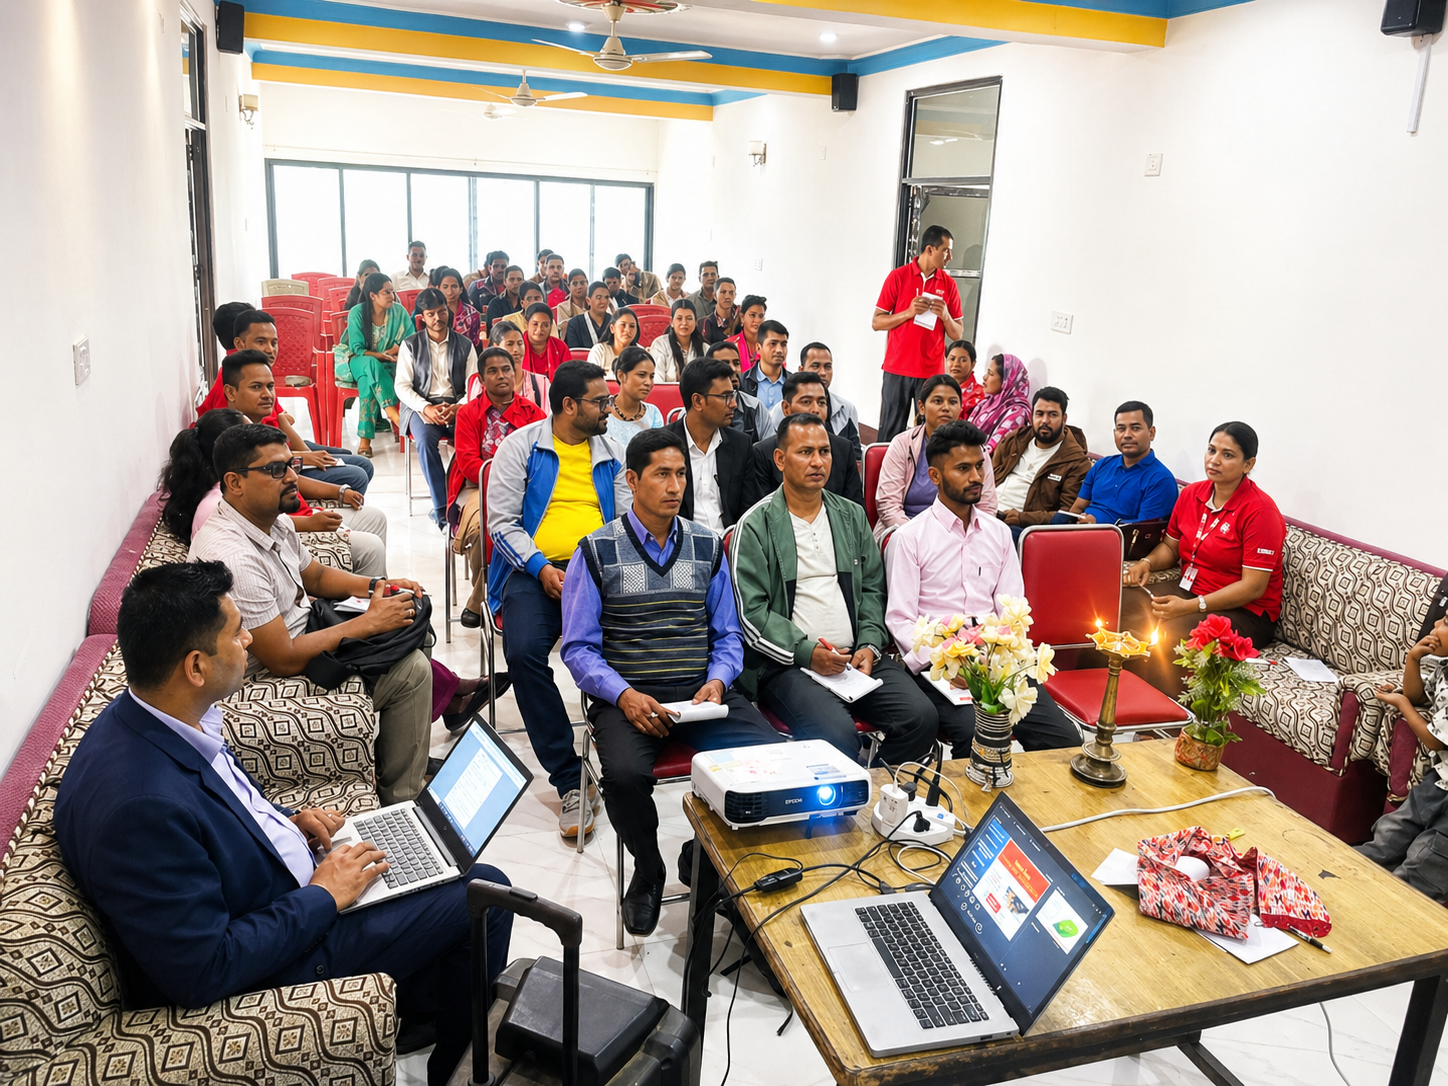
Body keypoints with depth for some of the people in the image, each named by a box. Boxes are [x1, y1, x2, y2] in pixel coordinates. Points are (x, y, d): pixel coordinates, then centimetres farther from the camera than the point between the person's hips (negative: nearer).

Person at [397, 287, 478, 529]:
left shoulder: (465, 345, 12)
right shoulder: (410, 345, 10)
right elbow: (402, 386, 2)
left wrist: (458, 408, -16)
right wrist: (426, 408, -15)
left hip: (457, 405, 0)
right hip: (422, 405, 0)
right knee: (425, 440, -34)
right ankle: (442, 507, -28)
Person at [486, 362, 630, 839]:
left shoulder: (610, 451, 18)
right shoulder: (520, 446, 7)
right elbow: (502, 521, 1)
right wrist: (541, 568, -14)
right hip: (537, 571, -2)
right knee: (524, 651, -30)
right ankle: (569, 779, -20)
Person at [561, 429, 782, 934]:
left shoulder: (707, 546, 13)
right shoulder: (598, 551, 3)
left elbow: (727, 635, 15)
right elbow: (578, 648, 0)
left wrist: (716, 681, -6)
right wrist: (625, 695, -16)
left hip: (702, 691, 3)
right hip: (626, 696, -2)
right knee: (625, 776, -33)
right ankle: (648, 872, 1)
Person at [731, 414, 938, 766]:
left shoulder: (852, 516, 17)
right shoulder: (755, 525, 0)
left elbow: (872, 589, 17)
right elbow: (751, 612, -6)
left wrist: (870, 645, -1)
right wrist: (807, 652, -16)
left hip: (858, 657, 5)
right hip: (787, 663, -5)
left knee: (921, 717, -18)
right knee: (837, 735, -31)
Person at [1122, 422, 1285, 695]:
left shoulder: (1260, 511, -14)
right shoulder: (1191, 494, 7)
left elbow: (1254, 587, -18)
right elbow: (1170, 545, 20)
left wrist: (1191, 606, -26)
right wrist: (1147, 562, -4)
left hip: (1245, 611, -7)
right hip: (1189, 590, 7)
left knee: (1168, 634, -34)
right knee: (1118, 607, -16)